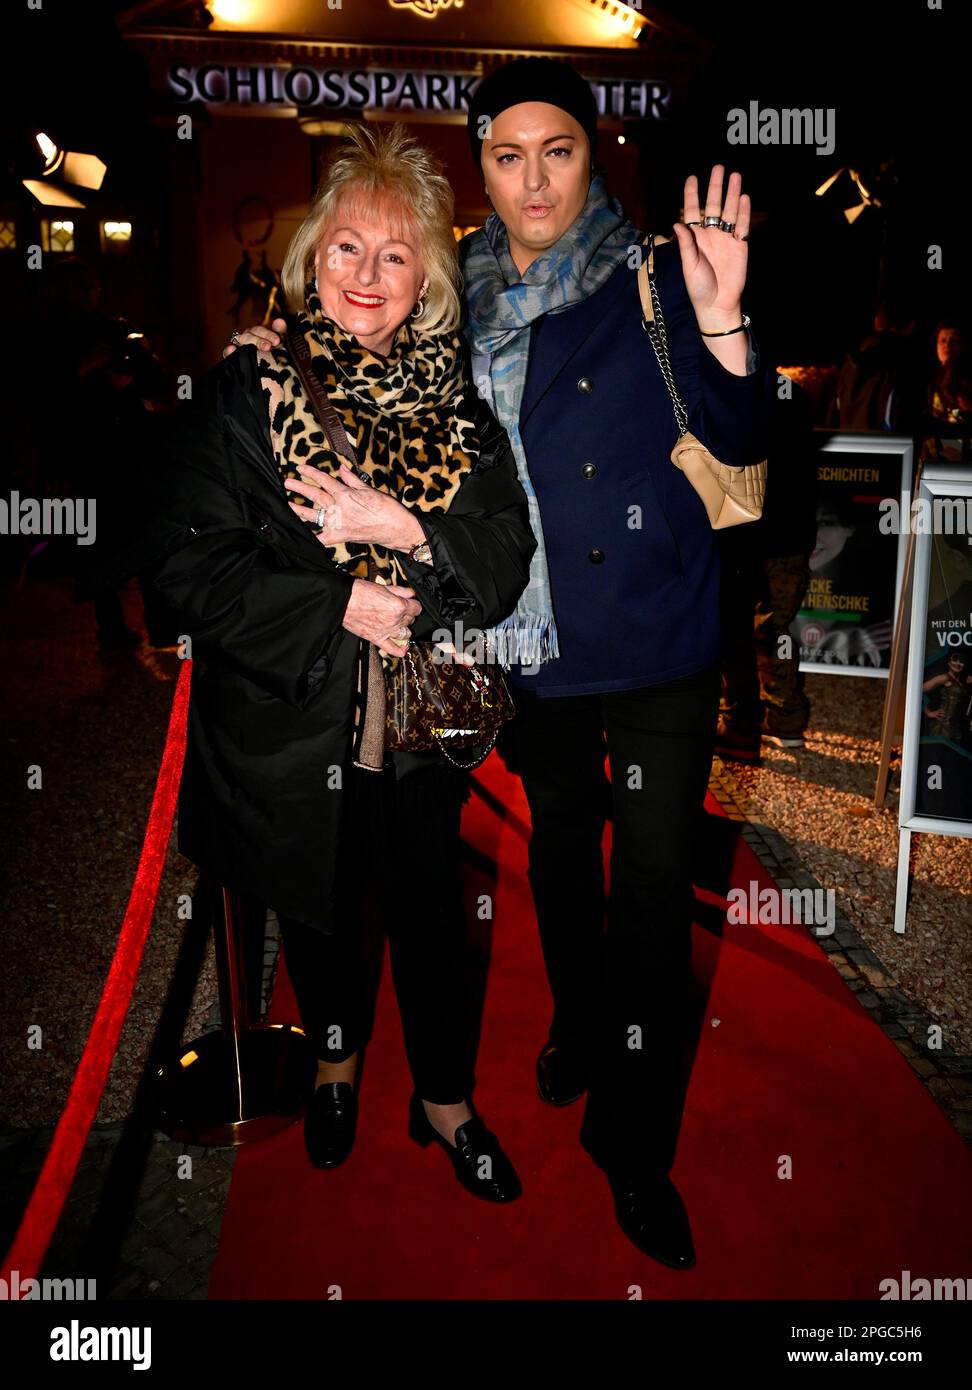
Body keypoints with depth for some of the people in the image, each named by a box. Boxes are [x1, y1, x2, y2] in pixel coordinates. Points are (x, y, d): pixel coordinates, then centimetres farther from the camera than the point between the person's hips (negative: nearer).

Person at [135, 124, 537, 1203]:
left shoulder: (454, 404, -1)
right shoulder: (240, 394, -7)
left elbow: (506, 564, -6)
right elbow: (187, 563, -12)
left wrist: (401, 529, -23)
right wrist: (338, 606, -20)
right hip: (286, 722, -1)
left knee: (430, 912, 14)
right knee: (317, 909, 20)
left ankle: (445, 1102, 39)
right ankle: (336, 1058, 50)